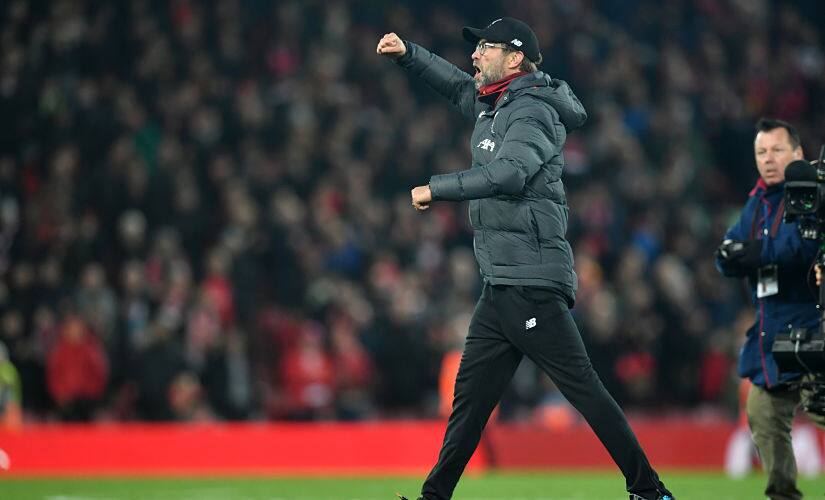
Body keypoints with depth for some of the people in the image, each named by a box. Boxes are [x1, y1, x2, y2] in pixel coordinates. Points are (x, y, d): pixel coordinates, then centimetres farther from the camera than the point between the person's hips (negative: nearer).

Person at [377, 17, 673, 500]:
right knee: (470, 393, 9)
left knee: (582, 385, -10)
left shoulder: (532, 110, -11)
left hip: (533, 283, -10)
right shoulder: (493, 103, 17)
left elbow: (508, 172, -27)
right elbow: (460, 85, 37)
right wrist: (407, 53, 22)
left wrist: (435, 189, -18)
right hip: (501, 286, 10)